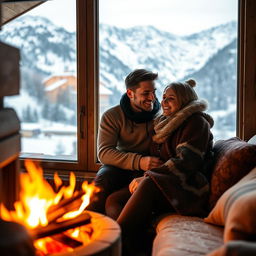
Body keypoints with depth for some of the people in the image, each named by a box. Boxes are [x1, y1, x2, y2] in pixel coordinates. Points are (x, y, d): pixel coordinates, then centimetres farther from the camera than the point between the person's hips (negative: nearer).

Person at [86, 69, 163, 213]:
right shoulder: (112, 116, -6)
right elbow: (104, 153, -17)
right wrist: (138, 161, -32)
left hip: (150, 169, 0)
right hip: (121, 165, 0)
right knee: (104, 177, -31)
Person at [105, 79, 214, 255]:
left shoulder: (197, 122, -3)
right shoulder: (164, 123, 22)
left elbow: (186, 162, -16)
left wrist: (146, 178, -18)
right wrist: (140, 179, -1)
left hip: (187, 189, -8)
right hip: (160, 184, 8)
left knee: (149, 183, -36)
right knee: (113, 200, -11)